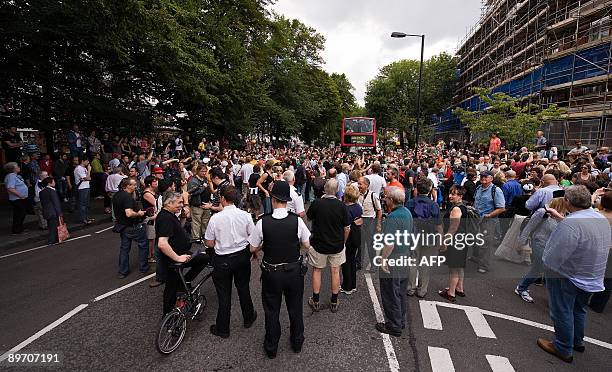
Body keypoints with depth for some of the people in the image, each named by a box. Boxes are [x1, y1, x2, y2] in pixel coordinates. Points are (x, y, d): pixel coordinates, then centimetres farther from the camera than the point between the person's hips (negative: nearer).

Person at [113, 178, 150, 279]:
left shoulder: (116, 196, 6)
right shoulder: (127, 197, -24)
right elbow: (129, 213, -34)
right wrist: (139, 214, -17)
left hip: (122, 226, 9)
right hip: (133, 227, -9)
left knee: (124, 248, 16)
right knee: (143, 245, 9)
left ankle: (123, 271, 22)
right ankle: (143, 268, 18)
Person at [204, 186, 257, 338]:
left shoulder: (215, 218, -18)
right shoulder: (245, 215, -12)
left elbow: (209, 243, -9)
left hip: (223, 260, -2)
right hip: (243, 256, 3)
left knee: (224, 294, 13)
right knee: (243, 288, 23)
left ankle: (222, 329, 30)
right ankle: (248, 318, 42)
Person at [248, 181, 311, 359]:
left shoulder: (263, 222, -19)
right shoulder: (297, 221, -18)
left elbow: (253, 248, -7)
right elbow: (307, 245, -5)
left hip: (271, 272, -1)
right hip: (294, 271, 1)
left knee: (271, 310, 20)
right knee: (295, 308, 23)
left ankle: (271, 348, 39)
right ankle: (297, 342, 44)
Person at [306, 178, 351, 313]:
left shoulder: (317, 203, -17)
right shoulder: (341, 206, -13)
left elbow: (309, 217, 2)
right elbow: (347, 228, -6)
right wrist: (343, 242, 11)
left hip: (318, 244, -1)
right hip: (337, 245, 1)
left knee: (317, 270, 15)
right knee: (335, 271, 15)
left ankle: (315, 302, 26)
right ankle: (334, 303, 26)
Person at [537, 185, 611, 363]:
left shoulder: (570, 224, -32)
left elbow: (553, 258, -33)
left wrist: (545, 260, -10)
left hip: (567, 277, -8)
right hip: (591, 278, 8)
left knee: (562, 313, 10)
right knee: (579, 310, 26)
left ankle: (564, 349, 26)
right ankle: (577, 341, 44)